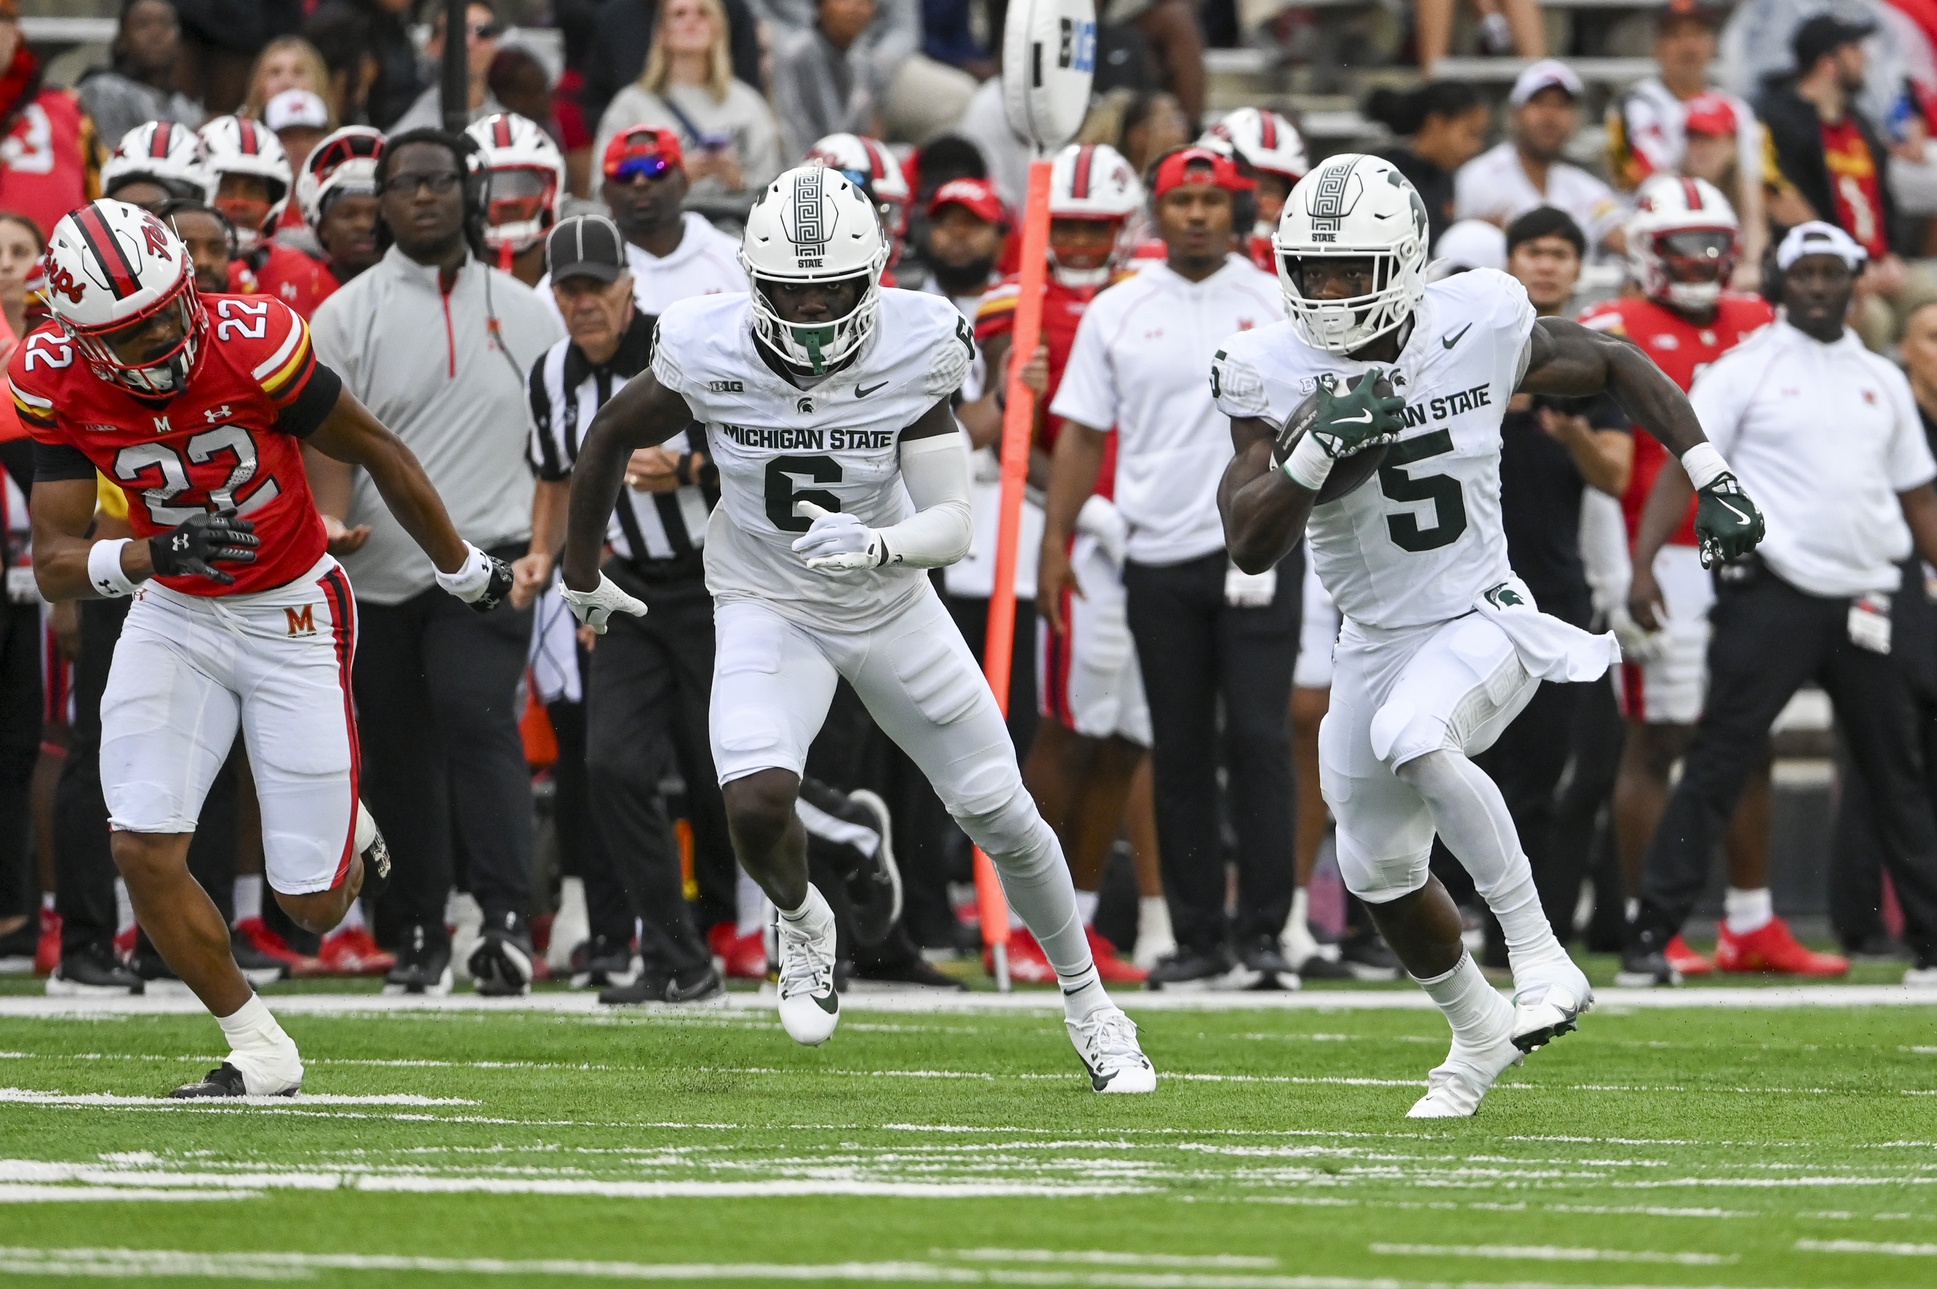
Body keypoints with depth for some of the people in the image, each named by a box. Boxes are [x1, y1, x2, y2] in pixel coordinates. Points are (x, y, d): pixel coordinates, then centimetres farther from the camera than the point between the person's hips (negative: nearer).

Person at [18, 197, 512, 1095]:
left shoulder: (251, 342, -26)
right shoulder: (58, 381, -18)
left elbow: (378, 453, -9)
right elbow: (53, 564, -16)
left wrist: (459, 569, 4)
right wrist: (154, 555, -37)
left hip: (292, 612, -3)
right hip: (175, 616, 3)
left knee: (313, 905, -1)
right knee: (144, 851, -12)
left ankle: (342, 829, 37)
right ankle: (258, 1052, 8)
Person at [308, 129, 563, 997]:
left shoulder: (522, 312, 10)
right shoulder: (347, 316, 3)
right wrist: (330, 523, -24)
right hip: (381, 572, 1)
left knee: (476, 715, -21)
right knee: (400, 756, 5)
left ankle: (507, 919, -27)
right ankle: (419, 938, 16)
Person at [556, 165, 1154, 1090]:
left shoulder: (913, 354, -21)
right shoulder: (709, 355, -21)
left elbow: (951, 522, -22)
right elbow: (609, 440, -1)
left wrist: (875, 545, -43)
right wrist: (581, 575, 11)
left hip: (891, 604, 1)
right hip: (768, 610, -1)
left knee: (1001, 814, 5)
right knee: (755, 804, -26)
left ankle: (1087, 1003, 29)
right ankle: (800, 919, 11)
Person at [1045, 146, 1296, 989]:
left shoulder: (1276, 304, 4)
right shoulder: (1117, 312, 8)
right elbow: (1082, 435, 10)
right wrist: (1055, 542, 3)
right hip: (1159, 560, 2)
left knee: (1258, 738, -9)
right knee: (1179, 753, 5)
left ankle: (1263, 933, -6)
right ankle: (1197, 936, 11)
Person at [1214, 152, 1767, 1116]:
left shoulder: (1479, 328, -13)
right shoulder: (1274, 374, -12)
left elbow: (1616, 366, 5)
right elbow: (1250, 545, -17)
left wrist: (1711, 478, -1)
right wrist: (1314, 450, -34)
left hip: (1482, 621, -4)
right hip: (1376, 643, 4)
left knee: (1412, 737, -36)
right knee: (1379, 875, 15)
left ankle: (1539, 957, -26)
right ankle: (1478, 1032, 43)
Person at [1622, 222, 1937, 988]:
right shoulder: (1743, 370, -1)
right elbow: (1684, 468, -7)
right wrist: (1643, 563, -19)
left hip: (1862, 601, 5)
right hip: (1771, 598, -5)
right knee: (1718, 762, -8)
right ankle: (1651, 935, -8)